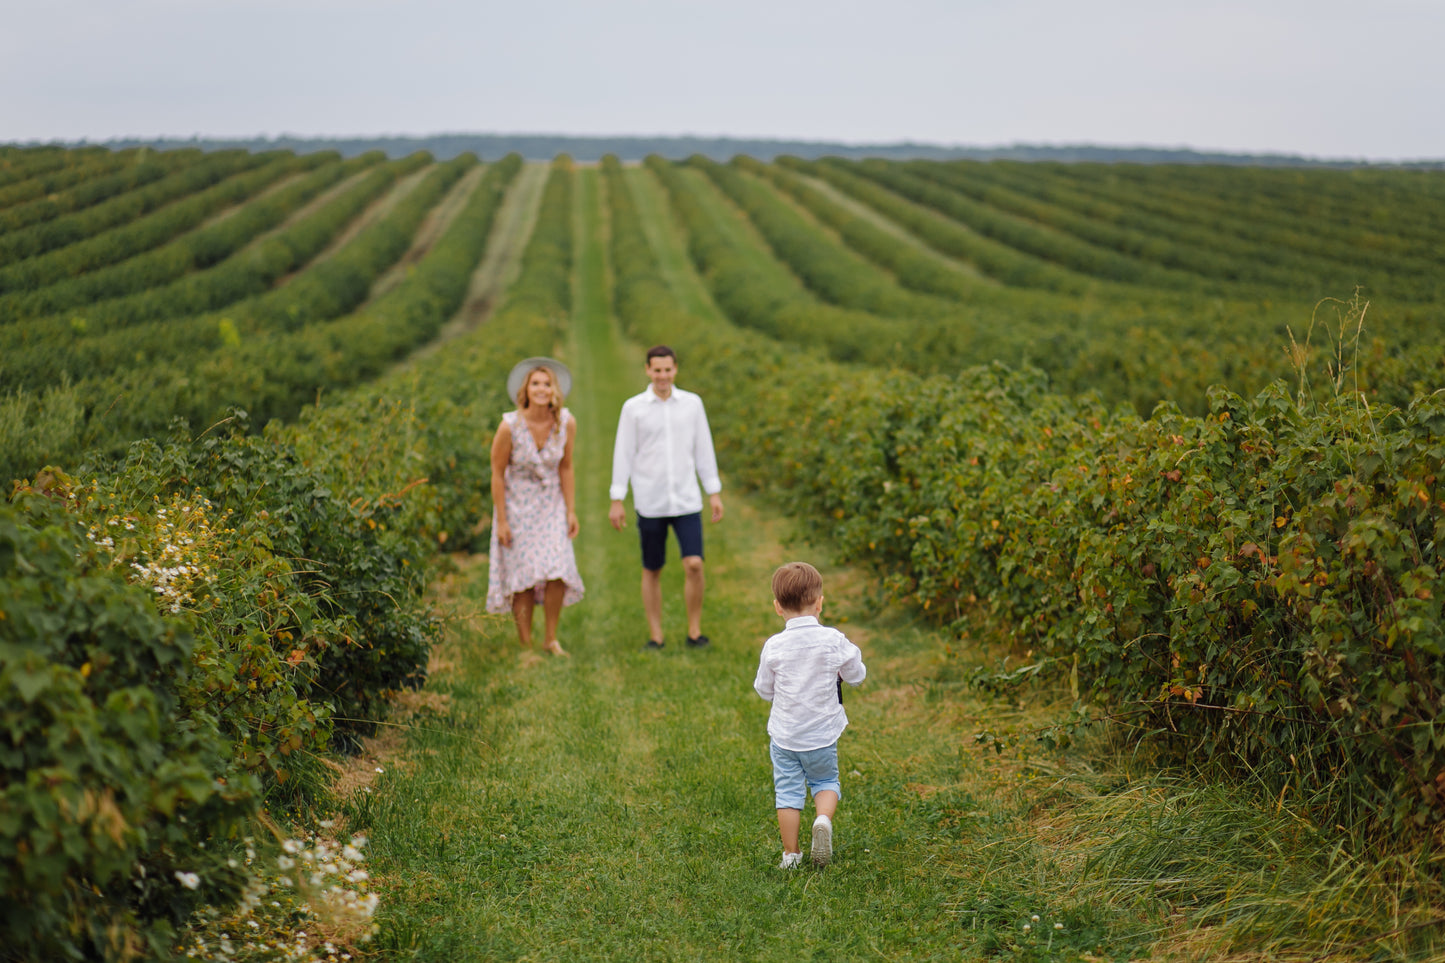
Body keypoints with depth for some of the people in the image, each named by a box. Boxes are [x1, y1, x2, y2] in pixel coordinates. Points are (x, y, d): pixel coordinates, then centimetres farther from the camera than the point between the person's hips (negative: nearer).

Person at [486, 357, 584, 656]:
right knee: (523, 576, -1)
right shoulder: (510, 426, -20)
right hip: (517, 506, -2)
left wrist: (571, 512, 0)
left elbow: (566, 468, 1)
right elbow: (497, 473, -11)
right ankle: (525, 645, 9)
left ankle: (550, 638, 8)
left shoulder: (566, 423, -11)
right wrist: (501, 521, -11)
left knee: (558, 571, -8)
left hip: (551, 505, 3)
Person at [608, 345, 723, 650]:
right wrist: (617, 500, 0)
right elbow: (623, 454, 2)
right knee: (652, 570, 6)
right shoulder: (633, 408, 0)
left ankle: (695, 630, 6)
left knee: (694, 564, -10)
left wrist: (714, 493, 7)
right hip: (650, 504, 0)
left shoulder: (692, 403, 4)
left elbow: (704, 450, 9)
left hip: (687, 500, 1)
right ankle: (655, 636, 17)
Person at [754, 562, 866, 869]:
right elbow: (857, 675, 2)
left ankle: (790, 854, 13)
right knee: (825, 781, 20)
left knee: (788, 790, 11)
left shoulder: (774, 647, -12)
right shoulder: (834, 641, -12)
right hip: (822, 733, 0)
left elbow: (764, 689, 0)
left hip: (784, 735, 0)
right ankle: (824, 818, -8)